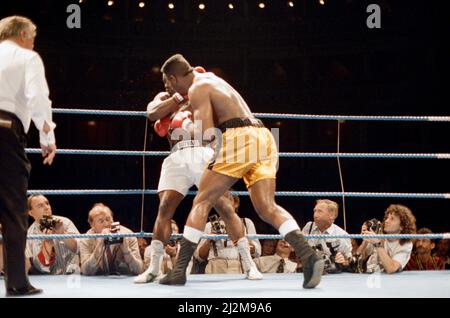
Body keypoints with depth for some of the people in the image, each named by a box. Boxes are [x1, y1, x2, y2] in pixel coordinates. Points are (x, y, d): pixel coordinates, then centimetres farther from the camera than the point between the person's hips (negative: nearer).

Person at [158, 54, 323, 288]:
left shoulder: (197, 90, 2)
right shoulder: (209, 78, 29)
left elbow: (207, 133, -10)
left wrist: (193, 126, 11)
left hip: (240, 138, -8)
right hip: (264, 139, 8)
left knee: (202, 202, 0)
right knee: (267, 208, -2)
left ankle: (179, 270, -4)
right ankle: (308, 256, -23)